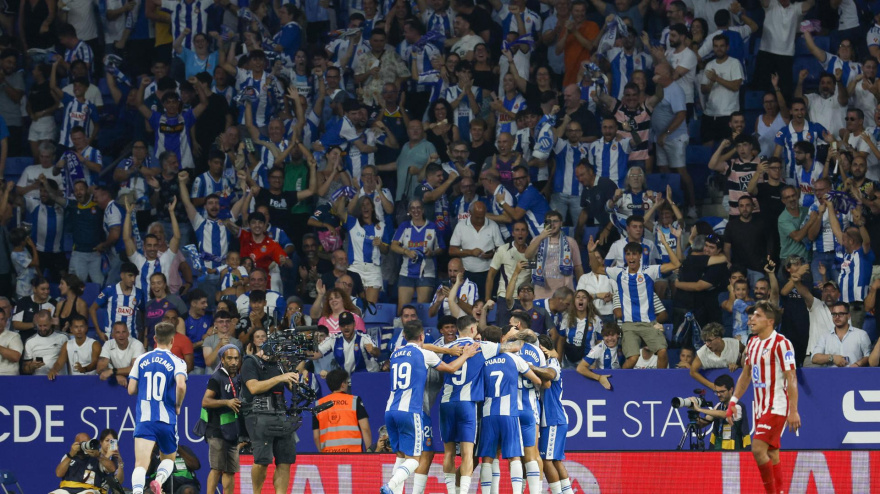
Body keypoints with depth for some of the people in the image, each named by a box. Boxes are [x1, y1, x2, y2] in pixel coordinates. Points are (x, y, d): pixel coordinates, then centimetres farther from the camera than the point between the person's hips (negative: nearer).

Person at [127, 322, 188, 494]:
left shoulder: (141, 360, 7)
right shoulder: (176, 362, -1)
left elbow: (131, 389, 7)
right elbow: (181, 385, -19)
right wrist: (178, 405, -1)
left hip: (144, 419, 1)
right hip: (167, 419, -1)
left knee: (141, 464, -8)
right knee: (169, 459, 21)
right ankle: (159, 479, -10)